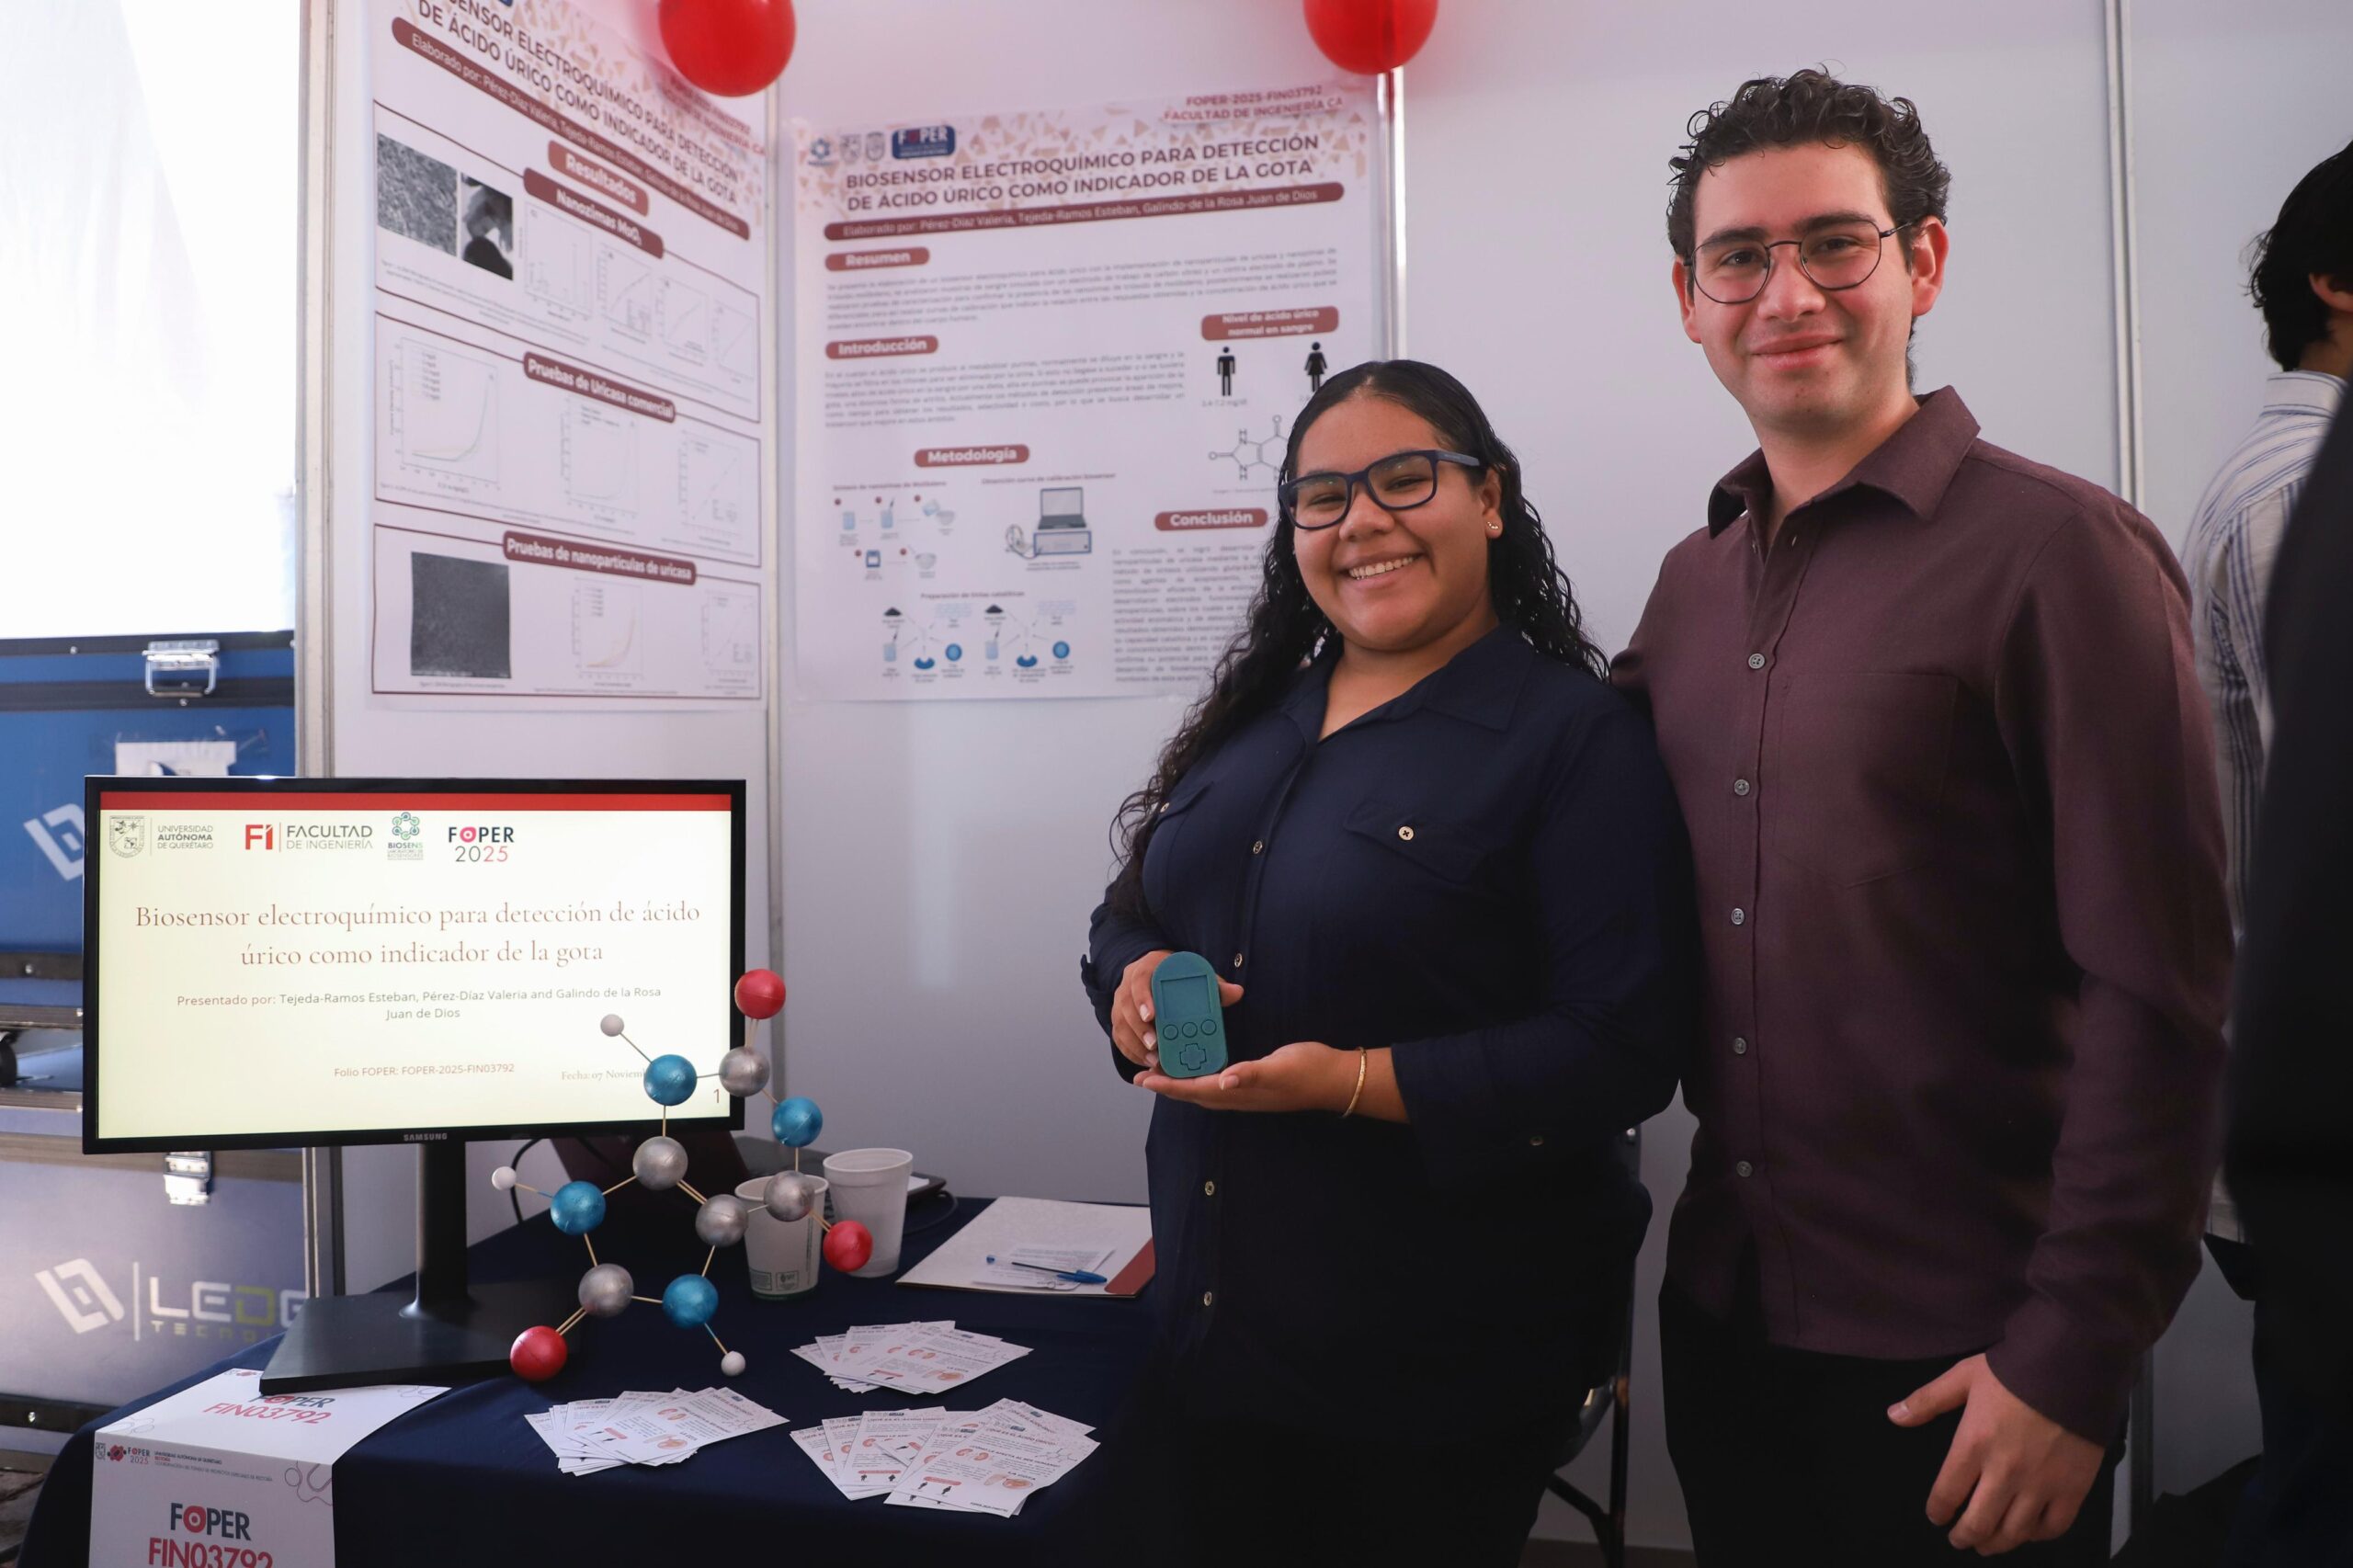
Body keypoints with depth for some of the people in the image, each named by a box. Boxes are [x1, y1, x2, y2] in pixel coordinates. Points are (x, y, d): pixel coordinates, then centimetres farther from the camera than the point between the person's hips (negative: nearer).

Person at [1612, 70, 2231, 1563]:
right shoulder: (1691, 583, 6)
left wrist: (2074, 1358, -14)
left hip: (1960, 1358, -5)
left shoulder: (2058, 552, -12)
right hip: (1723, 1310, 6)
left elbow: (2158, 998, -14)